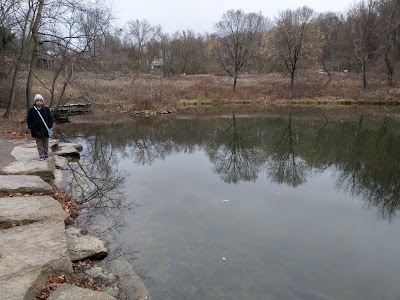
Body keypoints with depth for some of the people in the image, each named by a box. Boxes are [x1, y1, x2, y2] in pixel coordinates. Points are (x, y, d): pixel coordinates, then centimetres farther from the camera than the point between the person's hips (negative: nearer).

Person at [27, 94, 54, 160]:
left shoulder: (46, 109, 0)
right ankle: (41, 155, 9)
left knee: (45, 143, 11)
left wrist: (50, 125, -6)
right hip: (36, 130, 0)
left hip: (45, 130, 0)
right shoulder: (31, 110, 0)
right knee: (39, 144, 4)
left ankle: (46, 154, 21)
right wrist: (30, 127, -4)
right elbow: (29, 120, 3)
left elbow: (50, 117, 3)